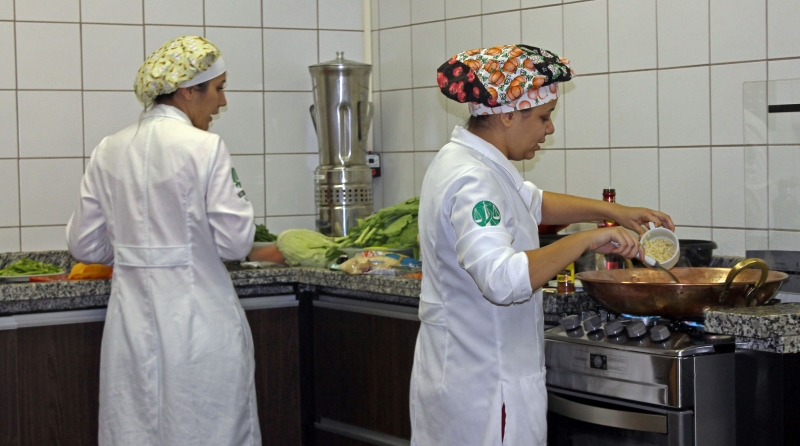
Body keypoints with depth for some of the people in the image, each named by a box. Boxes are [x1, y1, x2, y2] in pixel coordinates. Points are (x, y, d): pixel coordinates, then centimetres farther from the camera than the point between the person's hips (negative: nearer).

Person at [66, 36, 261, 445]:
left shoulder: (108, 152, 5)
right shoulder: (204, 148, -11)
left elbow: (85, 246, 8)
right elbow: (234, 243, -11)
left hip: (132, 321, 5)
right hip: (197, 319, -5)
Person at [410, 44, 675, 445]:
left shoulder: (464, 160, 10)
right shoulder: (471, 182, -23)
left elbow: (535, 203, 27)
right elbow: (504, 279, -37)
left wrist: (613, 211, 18)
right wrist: (586, 240, -28)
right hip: (484, 384, -10)